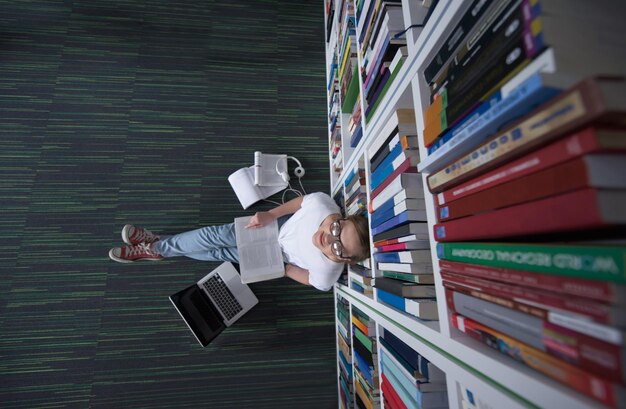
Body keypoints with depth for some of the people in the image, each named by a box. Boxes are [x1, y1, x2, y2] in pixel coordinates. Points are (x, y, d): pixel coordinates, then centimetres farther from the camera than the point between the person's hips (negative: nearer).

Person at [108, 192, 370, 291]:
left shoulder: (327, 272, -37)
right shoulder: (322, 204, -37)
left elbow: (310, 280, -14)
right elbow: (300, 201, -14)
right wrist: (270, 215, -19)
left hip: (275, 257, -2)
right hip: (278, 225, 2)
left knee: (220, 253, -1)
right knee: (214, 235, -8)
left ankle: (156, 249, 23)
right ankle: (159, 244, 19)